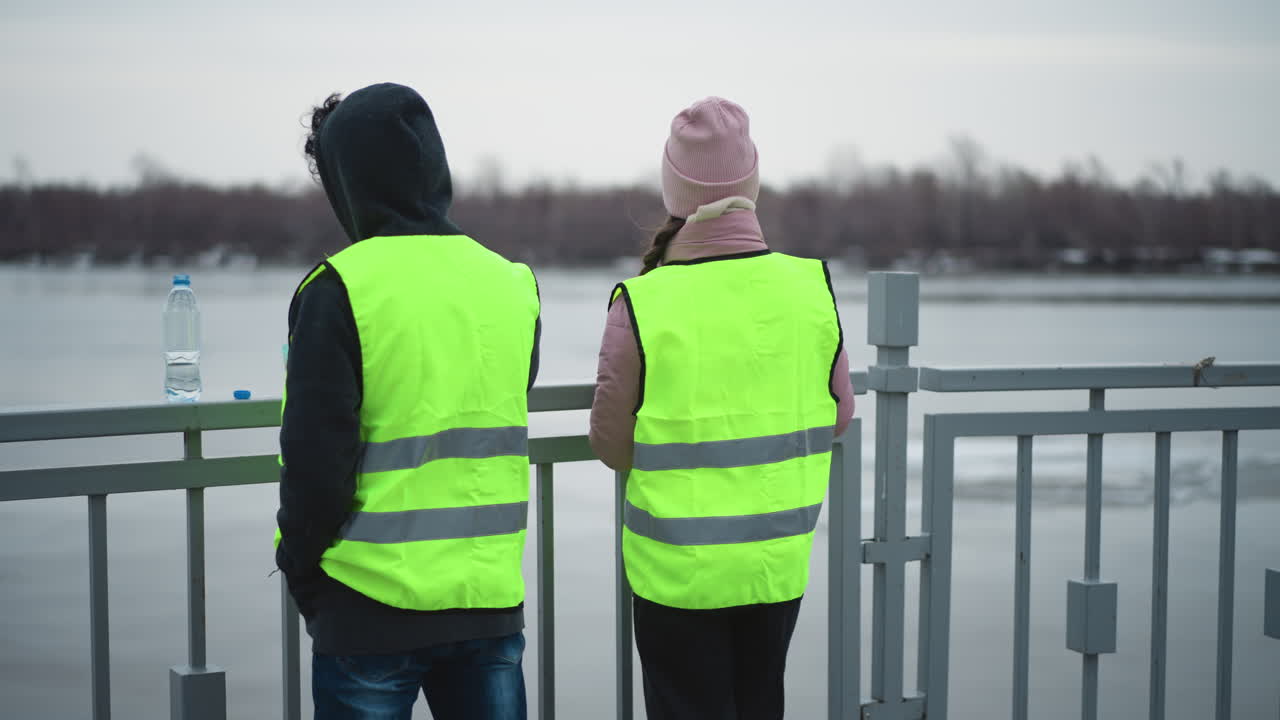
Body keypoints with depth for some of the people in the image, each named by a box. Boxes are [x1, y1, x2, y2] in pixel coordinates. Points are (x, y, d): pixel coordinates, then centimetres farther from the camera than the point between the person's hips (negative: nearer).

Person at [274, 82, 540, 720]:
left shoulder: (340, 289, -13)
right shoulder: (511, 285, 4)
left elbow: (315, 459, -14)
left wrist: (301, 569, 0)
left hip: (372, 611, -4)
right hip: (493, 600, 5)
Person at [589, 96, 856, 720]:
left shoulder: (642, 305, -17)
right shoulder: (811, 287, -8)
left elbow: (610, 443, -9)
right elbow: (837, 416, 4)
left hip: (677, 569, -3)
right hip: (780, 562, 3)